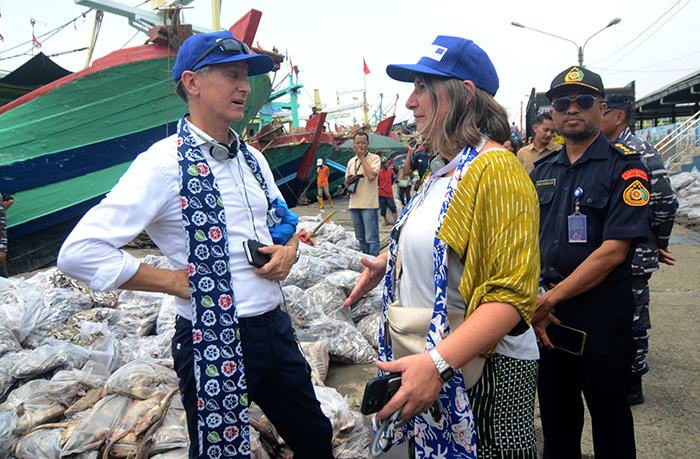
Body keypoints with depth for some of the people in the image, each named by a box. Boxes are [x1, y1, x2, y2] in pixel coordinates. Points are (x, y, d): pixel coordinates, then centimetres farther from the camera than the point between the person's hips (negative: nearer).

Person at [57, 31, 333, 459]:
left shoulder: (252, 158, 8)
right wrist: (177, 281, -16)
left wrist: (289, 249, -1)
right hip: (215, 344, -7)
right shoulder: (165, 163, -15)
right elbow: (80, 252, -19)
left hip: (276, 327, 7)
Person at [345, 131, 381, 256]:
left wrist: (362, 156, -12)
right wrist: (348, 181, -3)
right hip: (354, 204, 6)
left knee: (371, 239, -7)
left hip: (369, 204, -6)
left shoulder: (374, 158, -3)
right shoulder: (351, 161, 15)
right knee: (361, 238, 14)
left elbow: (371, 176, -21)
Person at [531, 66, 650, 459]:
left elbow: (613, 251, -18)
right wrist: (533, 302, -7)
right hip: (546, 309, 5)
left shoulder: (625, 167, -9)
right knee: (555, 410, 19)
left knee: (608, 413, 12)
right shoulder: (543, 171, 8)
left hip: (603, 311, -4)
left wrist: (551, 298, -18)